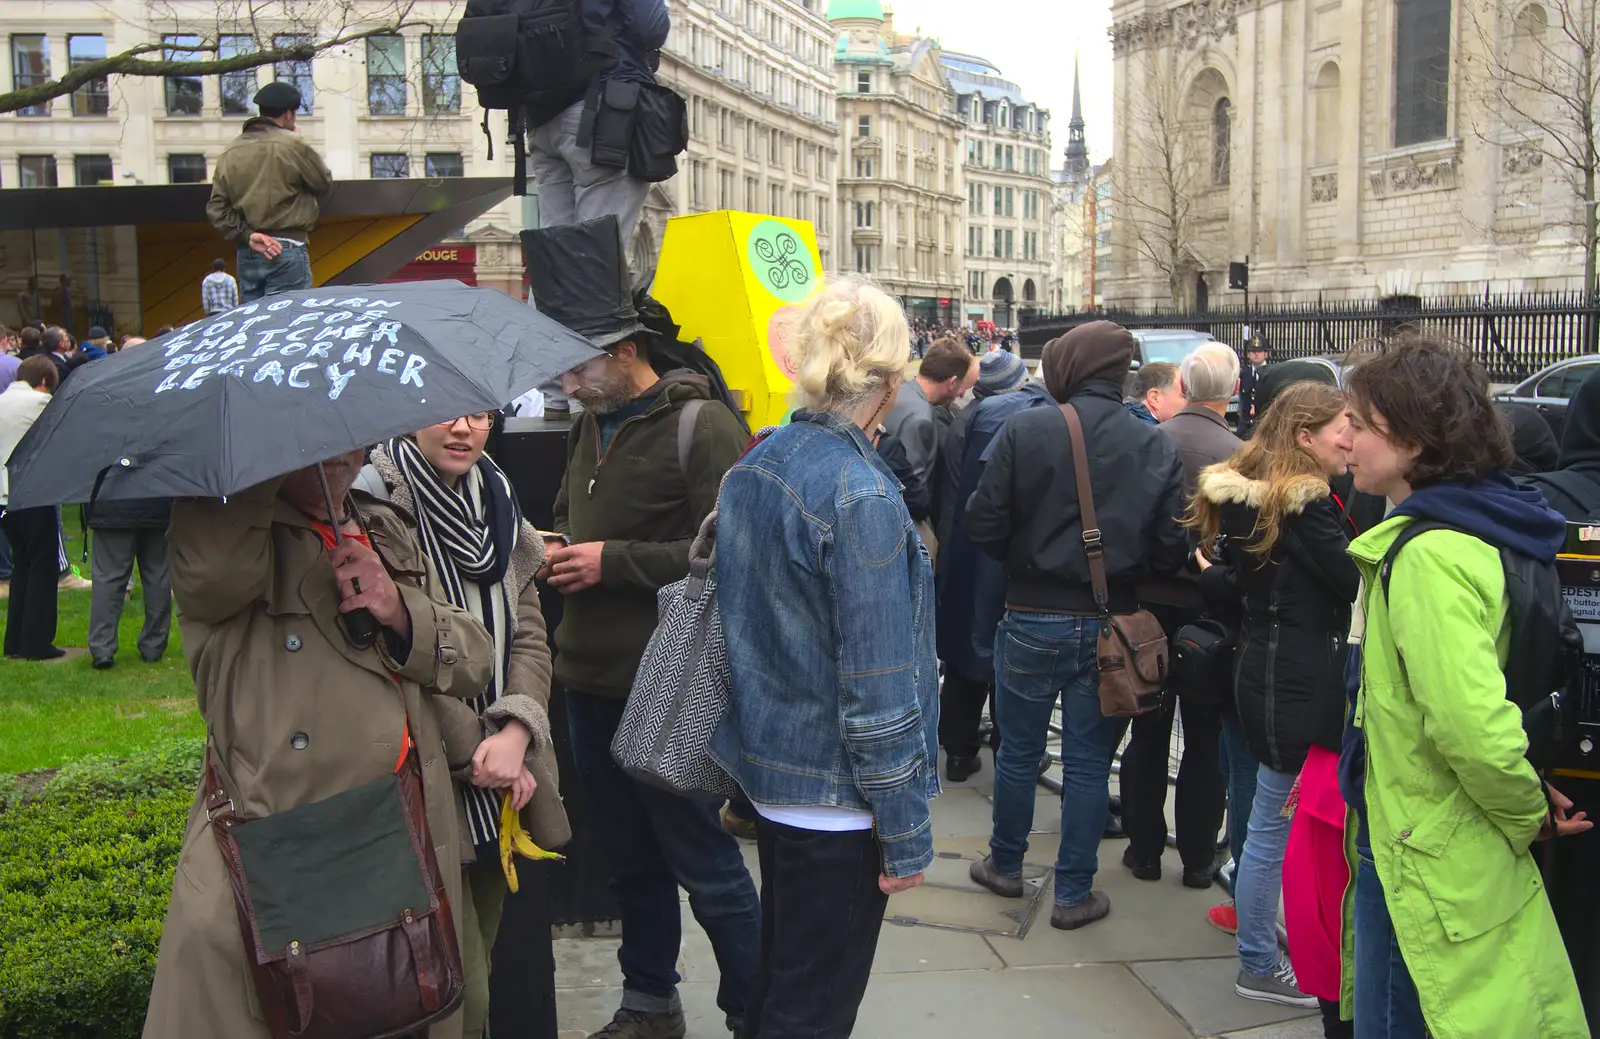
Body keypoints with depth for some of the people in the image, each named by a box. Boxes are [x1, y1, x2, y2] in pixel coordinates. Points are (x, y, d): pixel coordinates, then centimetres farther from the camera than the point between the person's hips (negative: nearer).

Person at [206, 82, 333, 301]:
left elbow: (216, 208, 3)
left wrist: (247, 236, -1)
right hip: (287, 252, -6)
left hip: (246, 255, 6)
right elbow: (324, 183, 3)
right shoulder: (293, 145, -9)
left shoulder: (230, 152, 8)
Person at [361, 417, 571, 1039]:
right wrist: (473, 753, -12)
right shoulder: (376, 502, -11)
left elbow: (528, 633, 7)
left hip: (506, 784, 6)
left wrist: (516, 733, -10)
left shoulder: (496, 498, 11)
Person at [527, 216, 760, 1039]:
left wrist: (614, 562, -19)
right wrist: (554, 550, 3)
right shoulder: (591, 427, 13)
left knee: (702, 861, 2)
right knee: (630, 857, 19)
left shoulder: (699, 427, -13)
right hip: (591, 681, 8)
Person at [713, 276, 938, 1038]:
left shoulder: (752, 467, 3)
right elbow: (878, 687, -22)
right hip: (835, 794, -8)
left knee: (779, 970, 25)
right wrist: (906, 834, -13)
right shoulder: (860, 496, -23)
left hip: (766, 765, 8)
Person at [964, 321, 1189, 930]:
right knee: (1088, 763, 11)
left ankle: (1005, 865, 34)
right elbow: (1171, 552, -6)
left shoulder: (1025, 430, -12)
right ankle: (1073, 894, 20)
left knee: (1018, 751, 16)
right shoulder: (1157, 449, -6)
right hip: (1109, 625, 1)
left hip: (1032, 618, -1)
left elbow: (984, 524, -13)